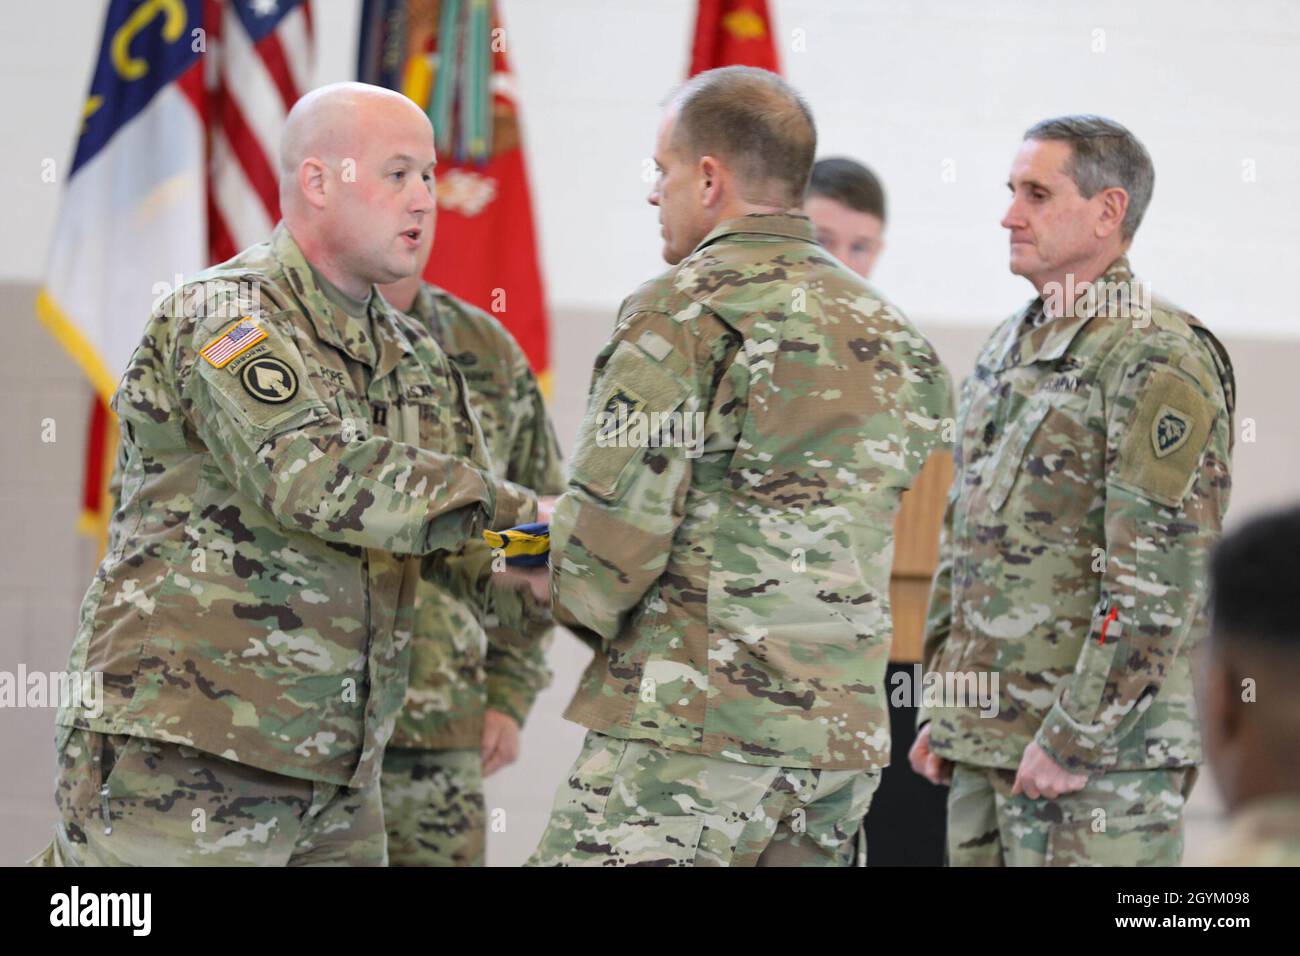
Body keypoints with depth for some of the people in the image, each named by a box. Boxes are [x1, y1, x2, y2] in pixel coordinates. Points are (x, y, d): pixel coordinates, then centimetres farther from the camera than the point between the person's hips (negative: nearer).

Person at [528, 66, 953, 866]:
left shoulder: (685, 312, -8)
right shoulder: (892, 336, 16)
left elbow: (610, 538, -14)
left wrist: (582, 602, 8)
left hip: (692, 735, -7)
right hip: (842, 738, 8)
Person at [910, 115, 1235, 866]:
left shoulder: (1159, 363, -12)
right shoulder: (1008, 352, 16)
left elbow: (1160, 583, -19)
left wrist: (1073, 738, -19)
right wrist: (943, 711, 17)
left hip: (1100, 748, -9)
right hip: (985, 745, 9)